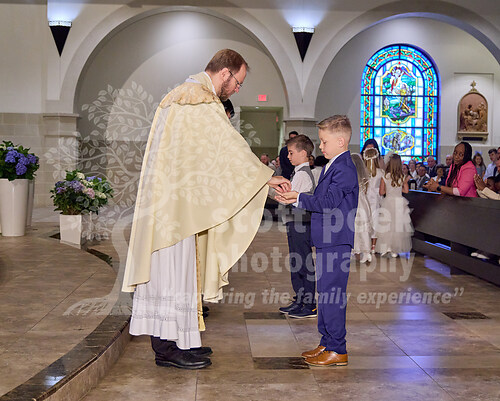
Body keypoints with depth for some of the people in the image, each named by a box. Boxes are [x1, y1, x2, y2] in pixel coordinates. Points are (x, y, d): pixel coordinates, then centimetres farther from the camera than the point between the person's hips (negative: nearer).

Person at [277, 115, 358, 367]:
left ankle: (337, 350, 1)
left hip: (336, 242, -11)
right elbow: (321, 201, 17)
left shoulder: (344, 169, -14)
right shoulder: (331, 167, 19)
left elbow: (328, 202, -22)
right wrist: (295, 199, 7)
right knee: (326, 292, 15)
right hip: (327, 240, 11)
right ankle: (327, 343, 25)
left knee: (332, 293, -7)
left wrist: (299, 199, -18)